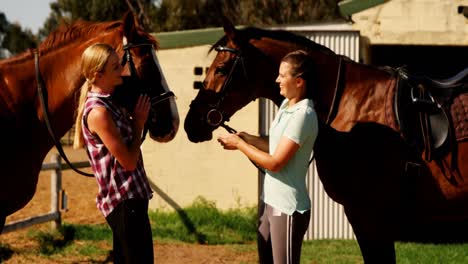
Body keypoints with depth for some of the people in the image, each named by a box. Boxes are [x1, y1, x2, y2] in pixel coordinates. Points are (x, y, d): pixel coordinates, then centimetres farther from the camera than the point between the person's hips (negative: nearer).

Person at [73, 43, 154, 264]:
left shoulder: (110, 102, 10)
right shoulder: (98, 111, -19)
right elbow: (129, 161, -18)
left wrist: (136, 119, 3)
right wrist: (139, 123, -6)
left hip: (125, 199, 10)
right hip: (125, 202, -10)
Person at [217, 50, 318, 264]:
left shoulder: (303, 115, -21)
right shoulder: (286, 106, 9)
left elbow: (274, 163, -21)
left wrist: (239, 145, -11)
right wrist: (247, 138, 4)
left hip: (287, 208, -10)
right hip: (270, 201, 10)